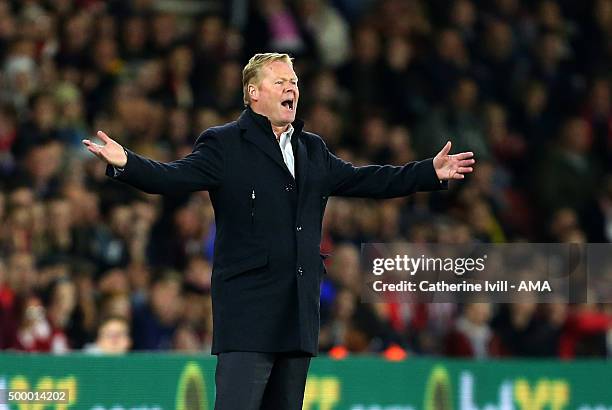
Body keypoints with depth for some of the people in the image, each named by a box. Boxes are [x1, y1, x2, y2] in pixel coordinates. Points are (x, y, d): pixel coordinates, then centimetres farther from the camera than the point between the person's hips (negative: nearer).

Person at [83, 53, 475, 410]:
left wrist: (431, 173, 22)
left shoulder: (313, 149, 19)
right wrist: (126, 163, -31)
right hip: (249, 306, -6)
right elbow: (174, 177, -13)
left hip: (299, 308, 7)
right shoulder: (223, 145, -1)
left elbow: (362, 180, 24)